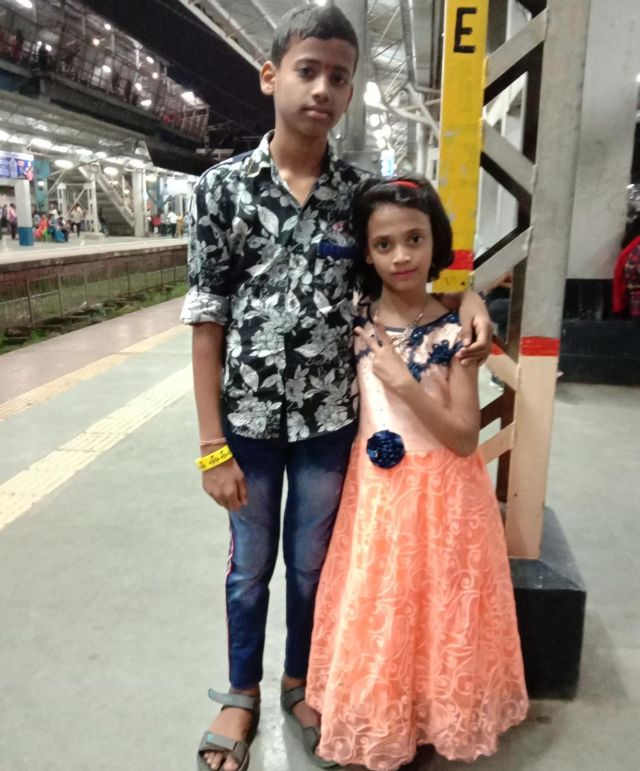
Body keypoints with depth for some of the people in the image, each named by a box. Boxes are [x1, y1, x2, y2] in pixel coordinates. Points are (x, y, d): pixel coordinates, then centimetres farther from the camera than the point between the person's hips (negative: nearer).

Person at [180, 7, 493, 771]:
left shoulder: (360, 191, -1)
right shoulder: (222, 186, -7)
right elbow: (207, 322, -7)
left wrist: (468, 294, -10)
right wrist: (212, 446, -10)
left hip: (329, 420, 2)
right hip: (249, 419, -1)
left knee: (311, 564, 18)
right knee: (250, 565, 16)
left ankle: (299, 681, 44)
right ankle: (241, 693, 41)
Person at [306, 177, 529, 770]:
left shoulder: (453, 331, -11)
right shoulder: (355, 322, -2)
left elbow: (466, 438, -15)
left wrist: (404, 384, -22)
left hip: (440, 494, -2)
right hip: (373, 489, 3)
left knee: (434, 615, 12)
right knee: (375, 616, 13)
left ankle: (426, 721, 37)